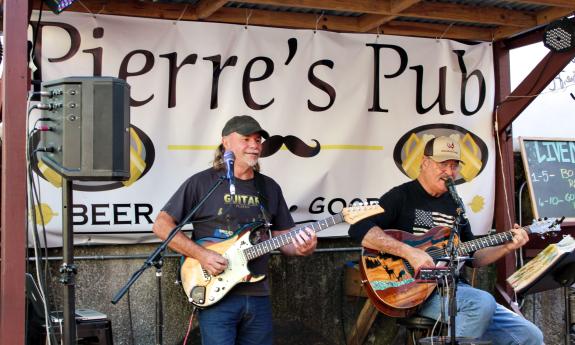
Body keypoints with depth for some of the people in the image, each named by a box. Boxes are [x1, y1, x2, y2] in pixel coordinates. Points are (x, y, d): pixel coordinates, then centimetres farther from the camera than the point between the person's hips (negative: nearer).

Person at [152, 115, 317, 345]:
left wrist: (301, 247, -9)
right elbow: (162, 225, -5)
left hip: (258, 296, 5)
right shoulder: (202, 182, -3)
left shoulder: (270, 188, 12)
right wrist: (201, 254, -15)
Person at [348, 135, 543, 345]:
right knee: (483, 303, -33)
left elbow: (472, 256, 22)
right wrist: (409, 252, -25)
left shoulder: (454, 205, 18)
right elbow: (359, 229, -18)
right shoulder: (402, 196, -3)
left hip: (452, 287, 7)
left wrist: (507, 247, 5)